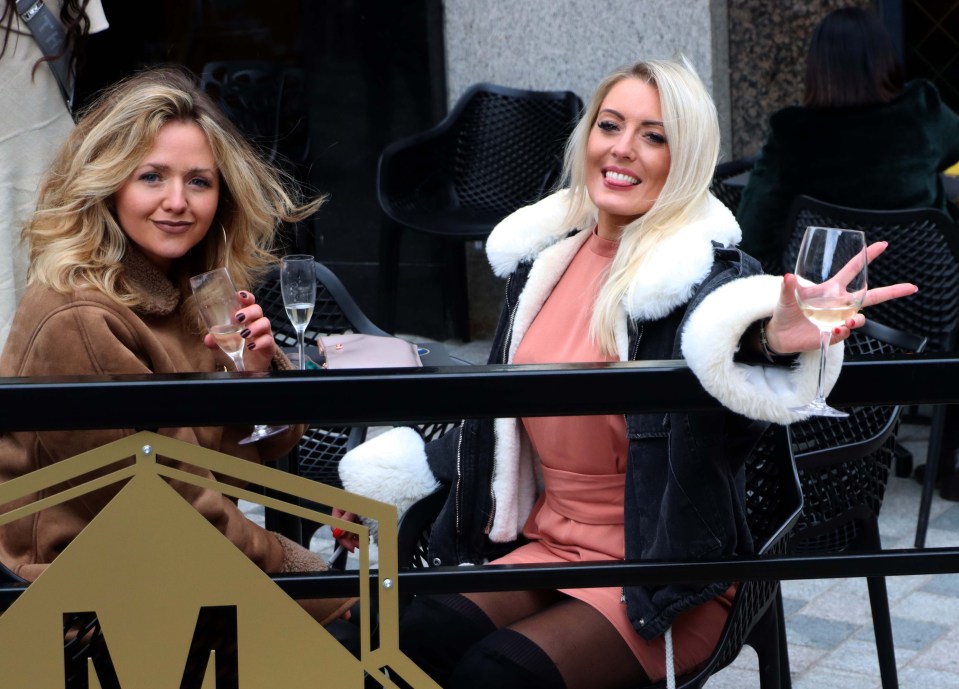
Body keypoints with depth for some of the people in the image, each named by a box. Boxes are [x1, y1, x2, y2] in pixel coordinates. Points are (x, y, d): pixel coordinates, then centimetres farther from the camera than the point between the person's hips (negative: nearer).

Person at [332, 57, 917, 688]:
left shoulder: (700, 273, -13)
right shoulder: (546, 254, 7)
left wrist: (772, 344, -61)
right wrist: (385, 479, 20)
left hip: (664, 569, -5)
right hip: (545, 543, 5)